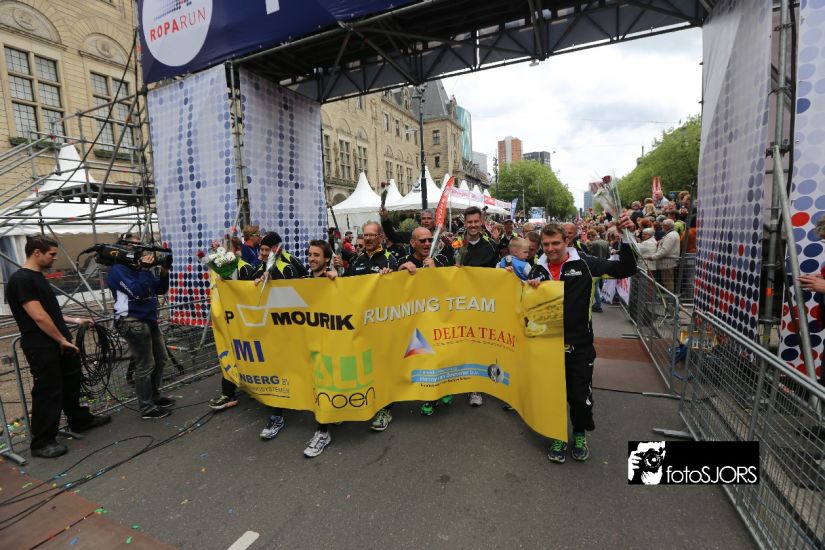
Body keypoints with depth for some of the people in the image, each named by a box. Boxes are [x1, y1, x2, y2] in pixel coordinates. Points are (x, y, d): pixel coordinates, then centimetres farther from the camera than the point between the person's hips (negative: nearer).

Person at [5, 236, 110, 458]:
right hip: (42, 348, -9)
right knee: (48, 392, 0)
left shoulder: (38, 277, 13)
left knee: (71, 383, 20)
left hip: (60, 344, 9)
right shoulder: (21, 279, -16)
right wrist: (63, 340, -14)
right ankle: (42, 443, 13)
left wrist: (75, 320, 20)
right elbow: (39, 317, -20)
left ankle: (80, 420, 37)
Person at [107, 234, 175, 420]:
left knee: (160, 359, 16)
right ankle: (147, 409, 6)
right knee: (145, 366, -4)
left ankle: (155, 396, 31)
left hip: (149, 320, 9)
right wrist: (145, 269, -19)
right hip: (133, 323, -9)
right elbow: (137, 292, -23)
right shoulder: (118, 270, -10)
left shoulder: (139, 266, 13)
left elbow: (160, 289, 12)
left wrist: (164, 271, -3)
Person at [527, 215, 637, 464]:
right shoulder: (538, 270, 3)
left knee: (580, 396, 6)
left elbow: (625, 269, -7)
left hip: (580, 343, -2)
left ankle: (580, 434, 34)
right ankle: (558, 435, 35)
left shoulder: (584, 264, -7)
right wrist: (529, 289, -13)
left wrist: (626, 238, -17)